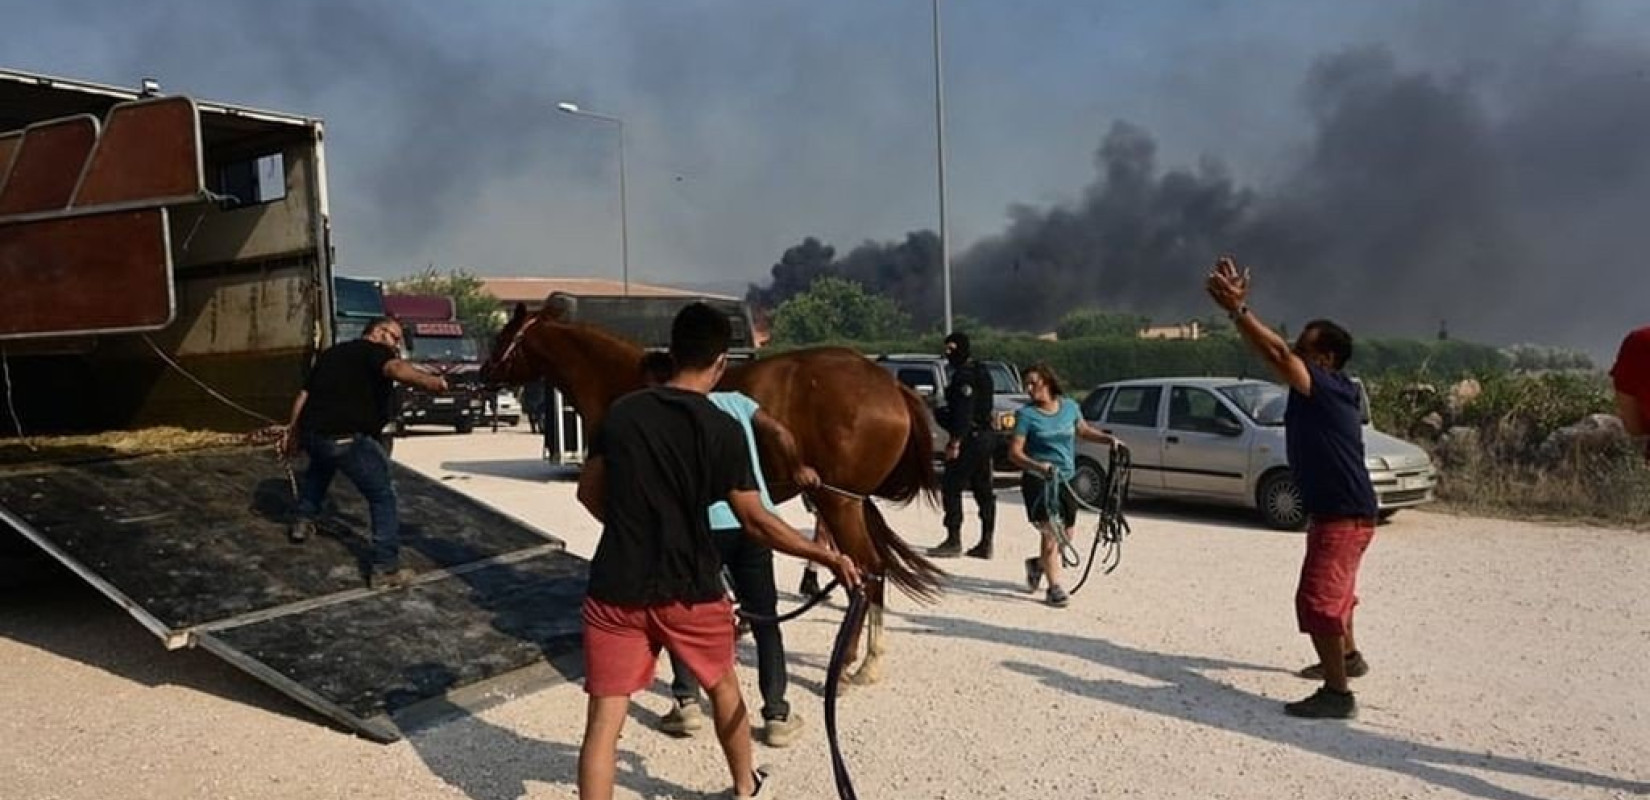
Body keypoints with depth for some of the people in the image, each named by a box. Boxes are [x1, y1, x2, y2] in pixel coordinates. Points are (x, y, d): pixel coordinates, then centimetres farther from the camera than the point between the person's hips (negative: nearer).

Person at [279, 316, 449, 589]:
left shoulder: (331, 353, 24)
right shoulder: (375, 351, 0)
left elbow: (304, 395, 28)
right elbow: (395, 367, -25)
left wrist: (292, 432, 39)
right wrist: (427, 379, -43)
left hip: (311, 433, 8)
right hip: (347, 439, -8)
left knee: (320, 467, 42)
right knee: (382, 497, 1)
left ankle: (304, 522, 50)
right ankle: (385, 568, -3)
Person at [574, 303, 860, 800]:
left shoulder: (621, 412, 1)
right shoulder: (722, 429, -10)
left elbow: (589, 492, 11)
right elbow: (755, 522, -11)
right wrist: (828, 558, -3)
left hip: (616, 590, 2)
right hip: (689, 590, -1)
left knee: (604, 721, 3)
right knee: (723, 688, 24)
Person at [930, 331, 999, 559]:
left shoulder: (965, 375, -14)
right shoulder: (981, 372, 18)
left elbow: (964, 411, -22)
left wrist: (956, 442, -23)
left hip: (970, 439, -10)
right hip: (985, 436, 10)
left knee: (950, 487, -6)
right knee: (983, 491, 10)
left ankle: (953, 541, -6)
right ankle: (985, 544, 14)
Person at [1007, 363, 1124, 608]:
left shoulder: (1069, 406, 4)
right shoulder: (1027, 414, -7)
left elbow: (1084, 430, 23)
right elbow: (1014, 452, -10)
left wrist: (1109, 438, 8)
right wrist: (1037, 465, -27)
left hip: (1066, 479, 5)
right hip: (1038, 480, -5)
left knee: (1067, 533, 10)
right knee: (1051, 531, -13)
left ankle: (1038, 564, 36)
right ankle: (1054, 587, -2)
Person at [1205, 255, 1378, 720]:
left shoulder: (1328, 388, -19)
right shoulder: (1319, 390, 7)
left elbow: (1277, 353, -31)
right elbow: (1271, 351, 5)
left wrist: (1237, 310, -31)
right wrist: (1238, 307, -2)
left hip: (1343, 516, -11)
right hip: (1337, 511, 11)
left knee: (1317, 602, -9)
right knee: (1335, 593, 27)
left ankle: (1337, 694, -4)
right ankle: (1348, 657, 47)